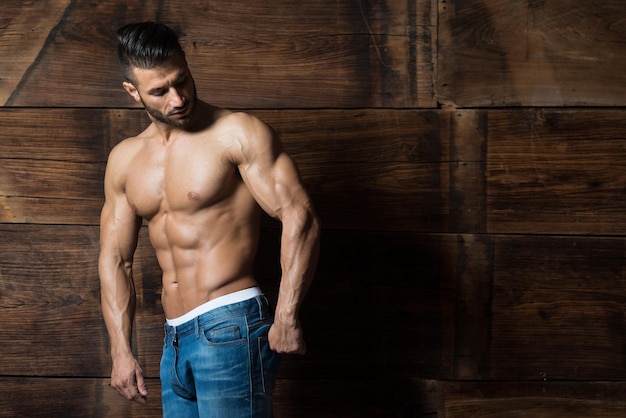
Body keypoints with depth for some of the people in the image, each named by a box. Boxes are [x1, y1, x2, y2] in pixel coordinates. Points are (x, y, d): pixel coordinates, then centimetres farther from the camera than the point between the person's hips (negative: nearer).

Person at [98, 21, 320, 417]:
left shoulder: (238, 132, -8)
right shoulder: (124, 159, 11)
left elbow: (300, 217, -14)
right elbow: (115, 259, 14)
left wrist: (286, 318, -19)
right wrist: (121, 351, 7)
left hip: (231, 327, -6)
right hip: (175, 340, 6)